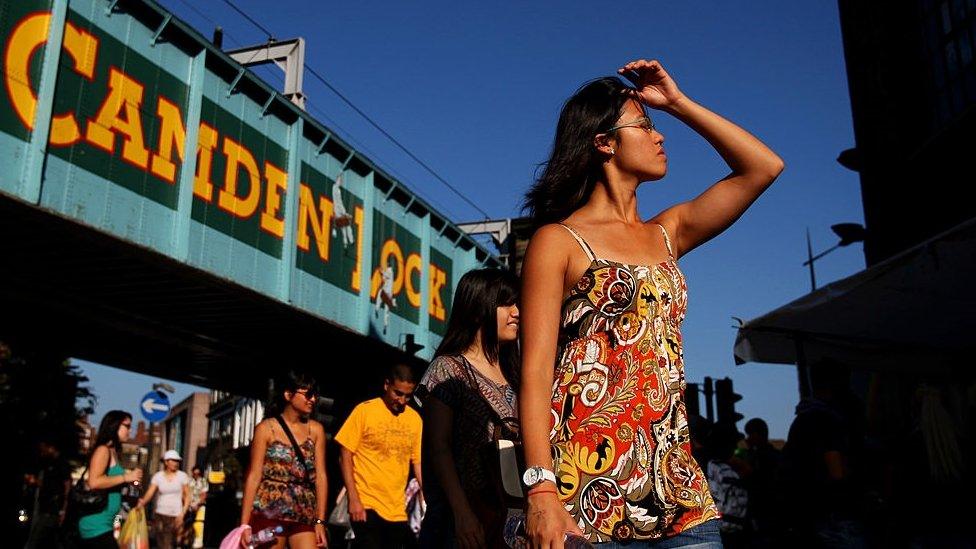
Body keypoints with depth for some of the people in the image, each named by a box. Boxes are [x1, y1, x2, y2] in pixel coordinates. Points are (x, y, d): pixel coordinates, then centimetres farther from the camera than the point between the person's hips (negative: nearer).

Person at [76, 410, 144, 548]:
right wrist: (125, 477, -16)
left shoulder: (113, 451, 16)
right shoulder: (103, 450, -11)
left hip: (103, 524, 10)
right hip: (97, 525, -10)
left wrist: (129, 477, 9)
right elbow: (94, 482, -24)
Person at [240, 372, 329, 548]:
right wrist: (244, 524, -7)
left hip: (305, 516, 3)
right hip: (269, 513, -2)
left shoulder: (316, 430, 7)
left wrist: (320, 520, -2)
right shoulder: (266, 428, 1)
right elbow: (254, 476, -2)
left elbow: (320, 476, 5)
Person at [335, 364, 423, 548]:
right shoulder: (364, 410, -5)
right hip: (366, 505, -4)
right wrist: (353, 499, -12)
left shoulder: (415, 419, 5)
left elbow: (419, 462, 8)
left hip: (397, 510, 4)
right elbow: (345, 456, -4)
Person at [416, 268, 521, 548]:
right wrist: (461, 512, -19)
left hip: (508, 515, 6)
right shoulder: (449, 369, -4)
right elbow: (438, 449, -11)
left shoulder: (511, 376, 14)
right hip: (465, 513, -5)